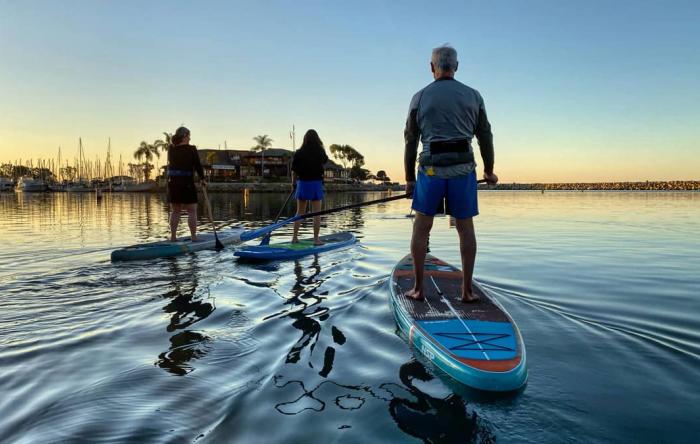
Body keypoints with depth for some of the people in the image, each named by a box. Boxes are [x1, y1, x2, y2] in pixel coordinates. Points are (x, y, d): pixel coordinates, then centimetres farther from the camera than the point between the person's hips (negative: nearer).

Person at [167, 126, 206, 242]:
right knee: (192, 211, 3)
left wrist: (176, 140, 21)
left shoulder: (171, 149, 4)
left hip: (172, 182, 5)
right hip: (187, 182, -5)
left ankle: (173, 236, 12)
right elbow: (198, 165, -8)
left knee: (175, 211, 12)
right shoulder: (191, 149, -9)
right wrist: (202, 179, 4)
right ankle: (193, 236, 3)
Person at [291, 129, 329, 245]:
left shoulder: (299, 153, -5)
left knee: (299, 212, 12)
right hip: (316, 184, -1)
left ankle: (295, 237, 15)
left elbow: (294, 171, -2)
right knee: (316, 213, 4)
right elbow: (325, 160, 19)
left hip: (302, 183, 1)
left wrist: (293, 183, 14)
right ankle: (316, 239, 5)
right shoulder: (320, 152, -4)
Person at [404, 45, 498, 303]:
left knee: (421, 228, 7)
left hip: (431, 168, -1)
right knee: (465, 228, 7)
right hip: (463, 169, 1)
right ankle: (467, 291, 10)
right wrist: (489, 171, 23)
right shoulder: (473, 96, 8)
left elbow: (410, 141, 4)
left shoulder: (420, 98, 5)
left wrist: (409, 179, 11)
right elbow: (485, 136, 11)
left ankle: (418, 289, 10)